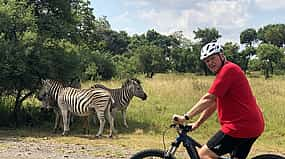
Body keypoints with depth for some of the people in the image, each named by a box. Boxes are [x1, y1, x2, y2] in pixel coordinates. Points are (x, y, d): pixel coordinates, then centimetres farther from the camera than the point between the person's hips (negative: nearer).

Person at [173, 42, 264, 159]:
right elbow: (213, 103, 20)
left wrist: (185, 117, -14)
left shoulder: (228, 69, -13)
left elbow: (208, 99, -17)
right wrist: (197, 123, 17)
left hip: (240, 126, -10)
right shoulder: (225, 71, 20)